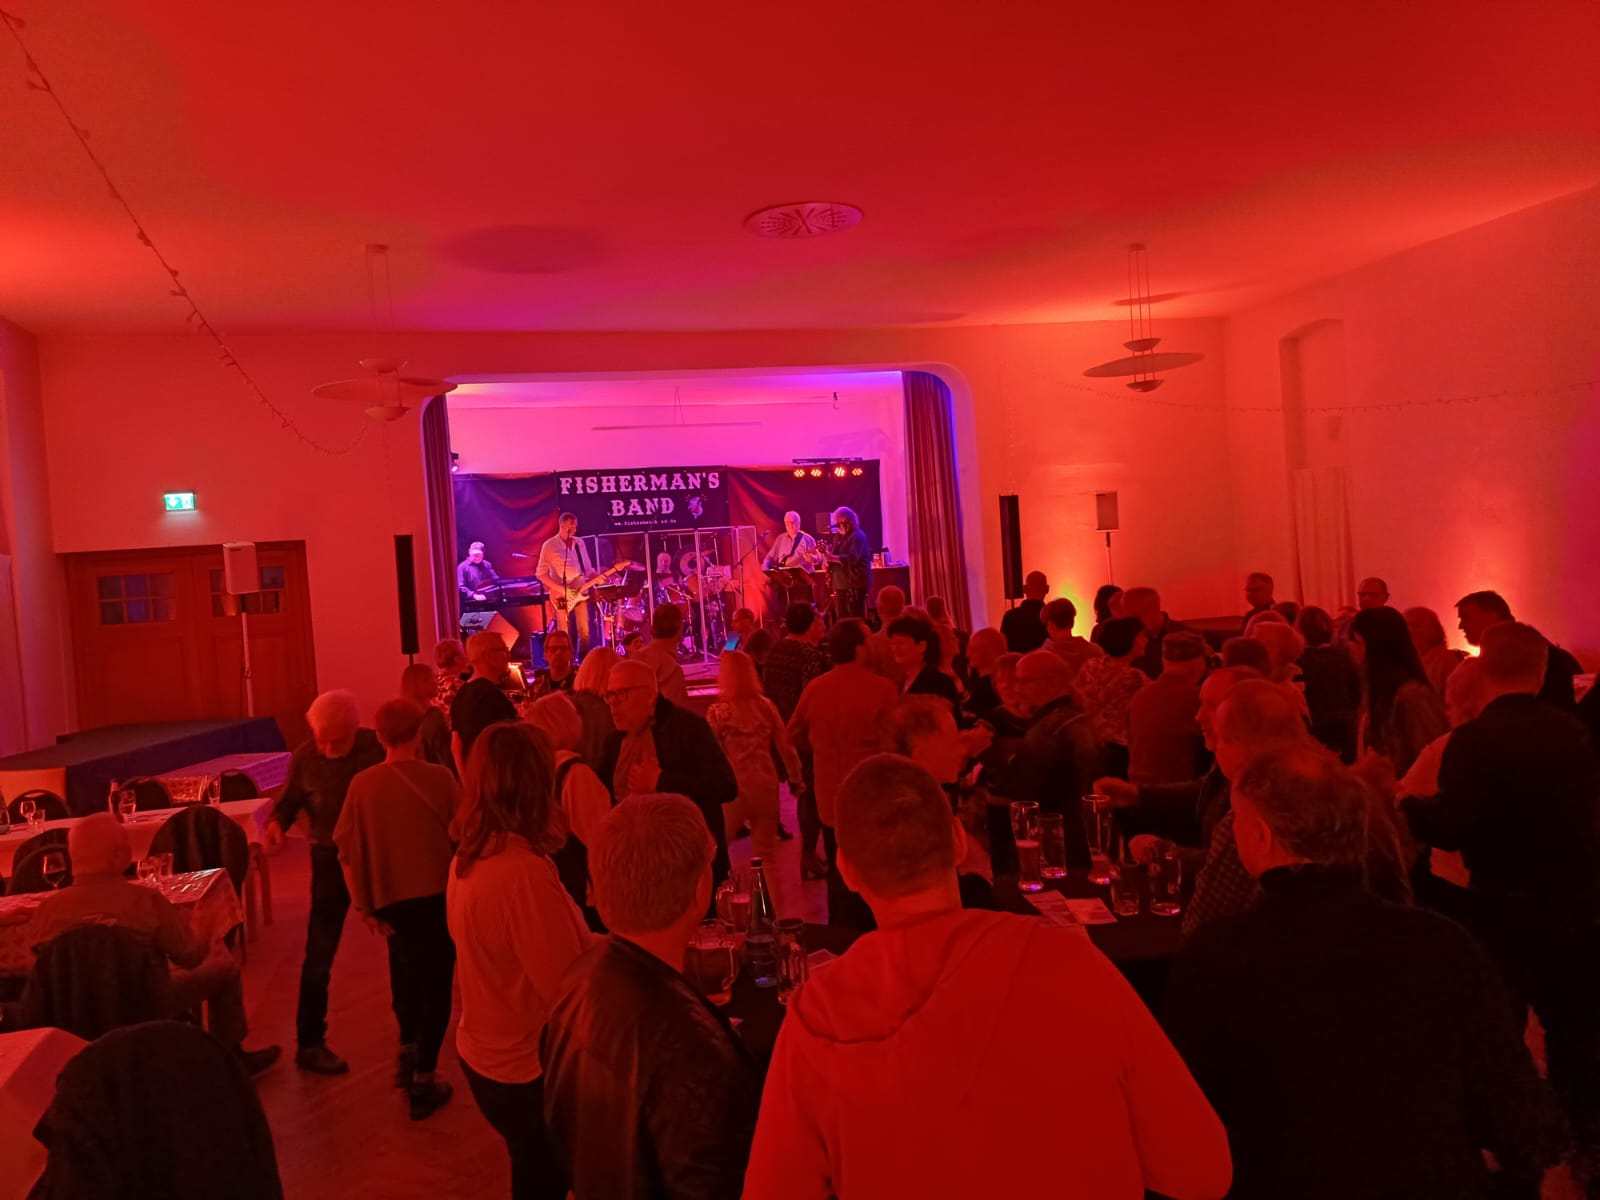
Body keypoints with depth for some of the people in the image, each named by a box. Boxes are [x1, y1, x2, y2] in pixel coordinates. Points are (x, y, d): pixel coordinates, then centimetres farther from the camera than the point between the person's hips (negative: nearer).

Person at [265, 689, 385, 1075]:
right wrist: (276, 822, -22)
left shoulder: (376, 747, -15)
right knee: (319, 955, 0)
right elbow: (289, 799, -1)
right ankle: (309, 1044, 15)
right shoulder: (304, 757, -14)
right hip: (332, 858, -1)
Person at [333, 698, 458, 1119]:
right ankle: (422, 1080, 14)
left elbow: (347, 848, -7)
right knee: (435, 985, 11)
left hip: (389, 898, 3)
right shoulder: (440, 778, -15)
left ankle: (407, 1051, 40)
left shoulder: (362, 784, -9)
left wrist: (364, 904, 2)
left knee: (405, 970, 27)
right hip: (436, 895, -3)